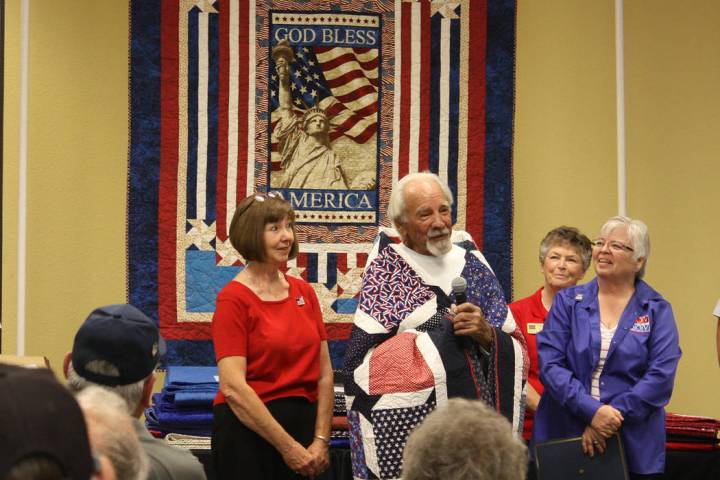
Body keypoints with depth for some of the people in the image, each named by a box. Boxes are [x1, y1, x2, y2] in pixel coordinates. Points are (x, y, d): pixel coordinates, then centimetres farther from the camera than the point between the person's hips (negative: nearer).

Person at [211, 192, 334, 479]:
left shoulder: (304, 293, 7)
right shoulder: (233, 298, -9)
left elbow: (324, 373, 7)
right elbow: (233, 387, -15)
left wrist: (321, 440, -4)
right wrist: (288, 447, -15)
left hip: (303, 423, 5)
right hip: (249, 428, -5)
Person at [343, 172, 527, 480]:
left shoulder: (472, 265, 9)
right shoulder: (386, 272, 0)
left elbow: (517, 354, 8)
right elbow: (360, 363, -8)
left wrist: (488, 335, -14)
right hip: (410, 429, -3)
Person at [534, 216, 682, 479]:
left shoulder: (657, 310, 4)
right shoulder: (568, 301, 6)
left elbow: (661, 375, -6)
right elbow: (549, 364, -4)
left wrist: (614, 416, -16)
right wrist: (592, 410, -17)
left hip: (633, 445, 0)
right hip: (562, 436, 1)